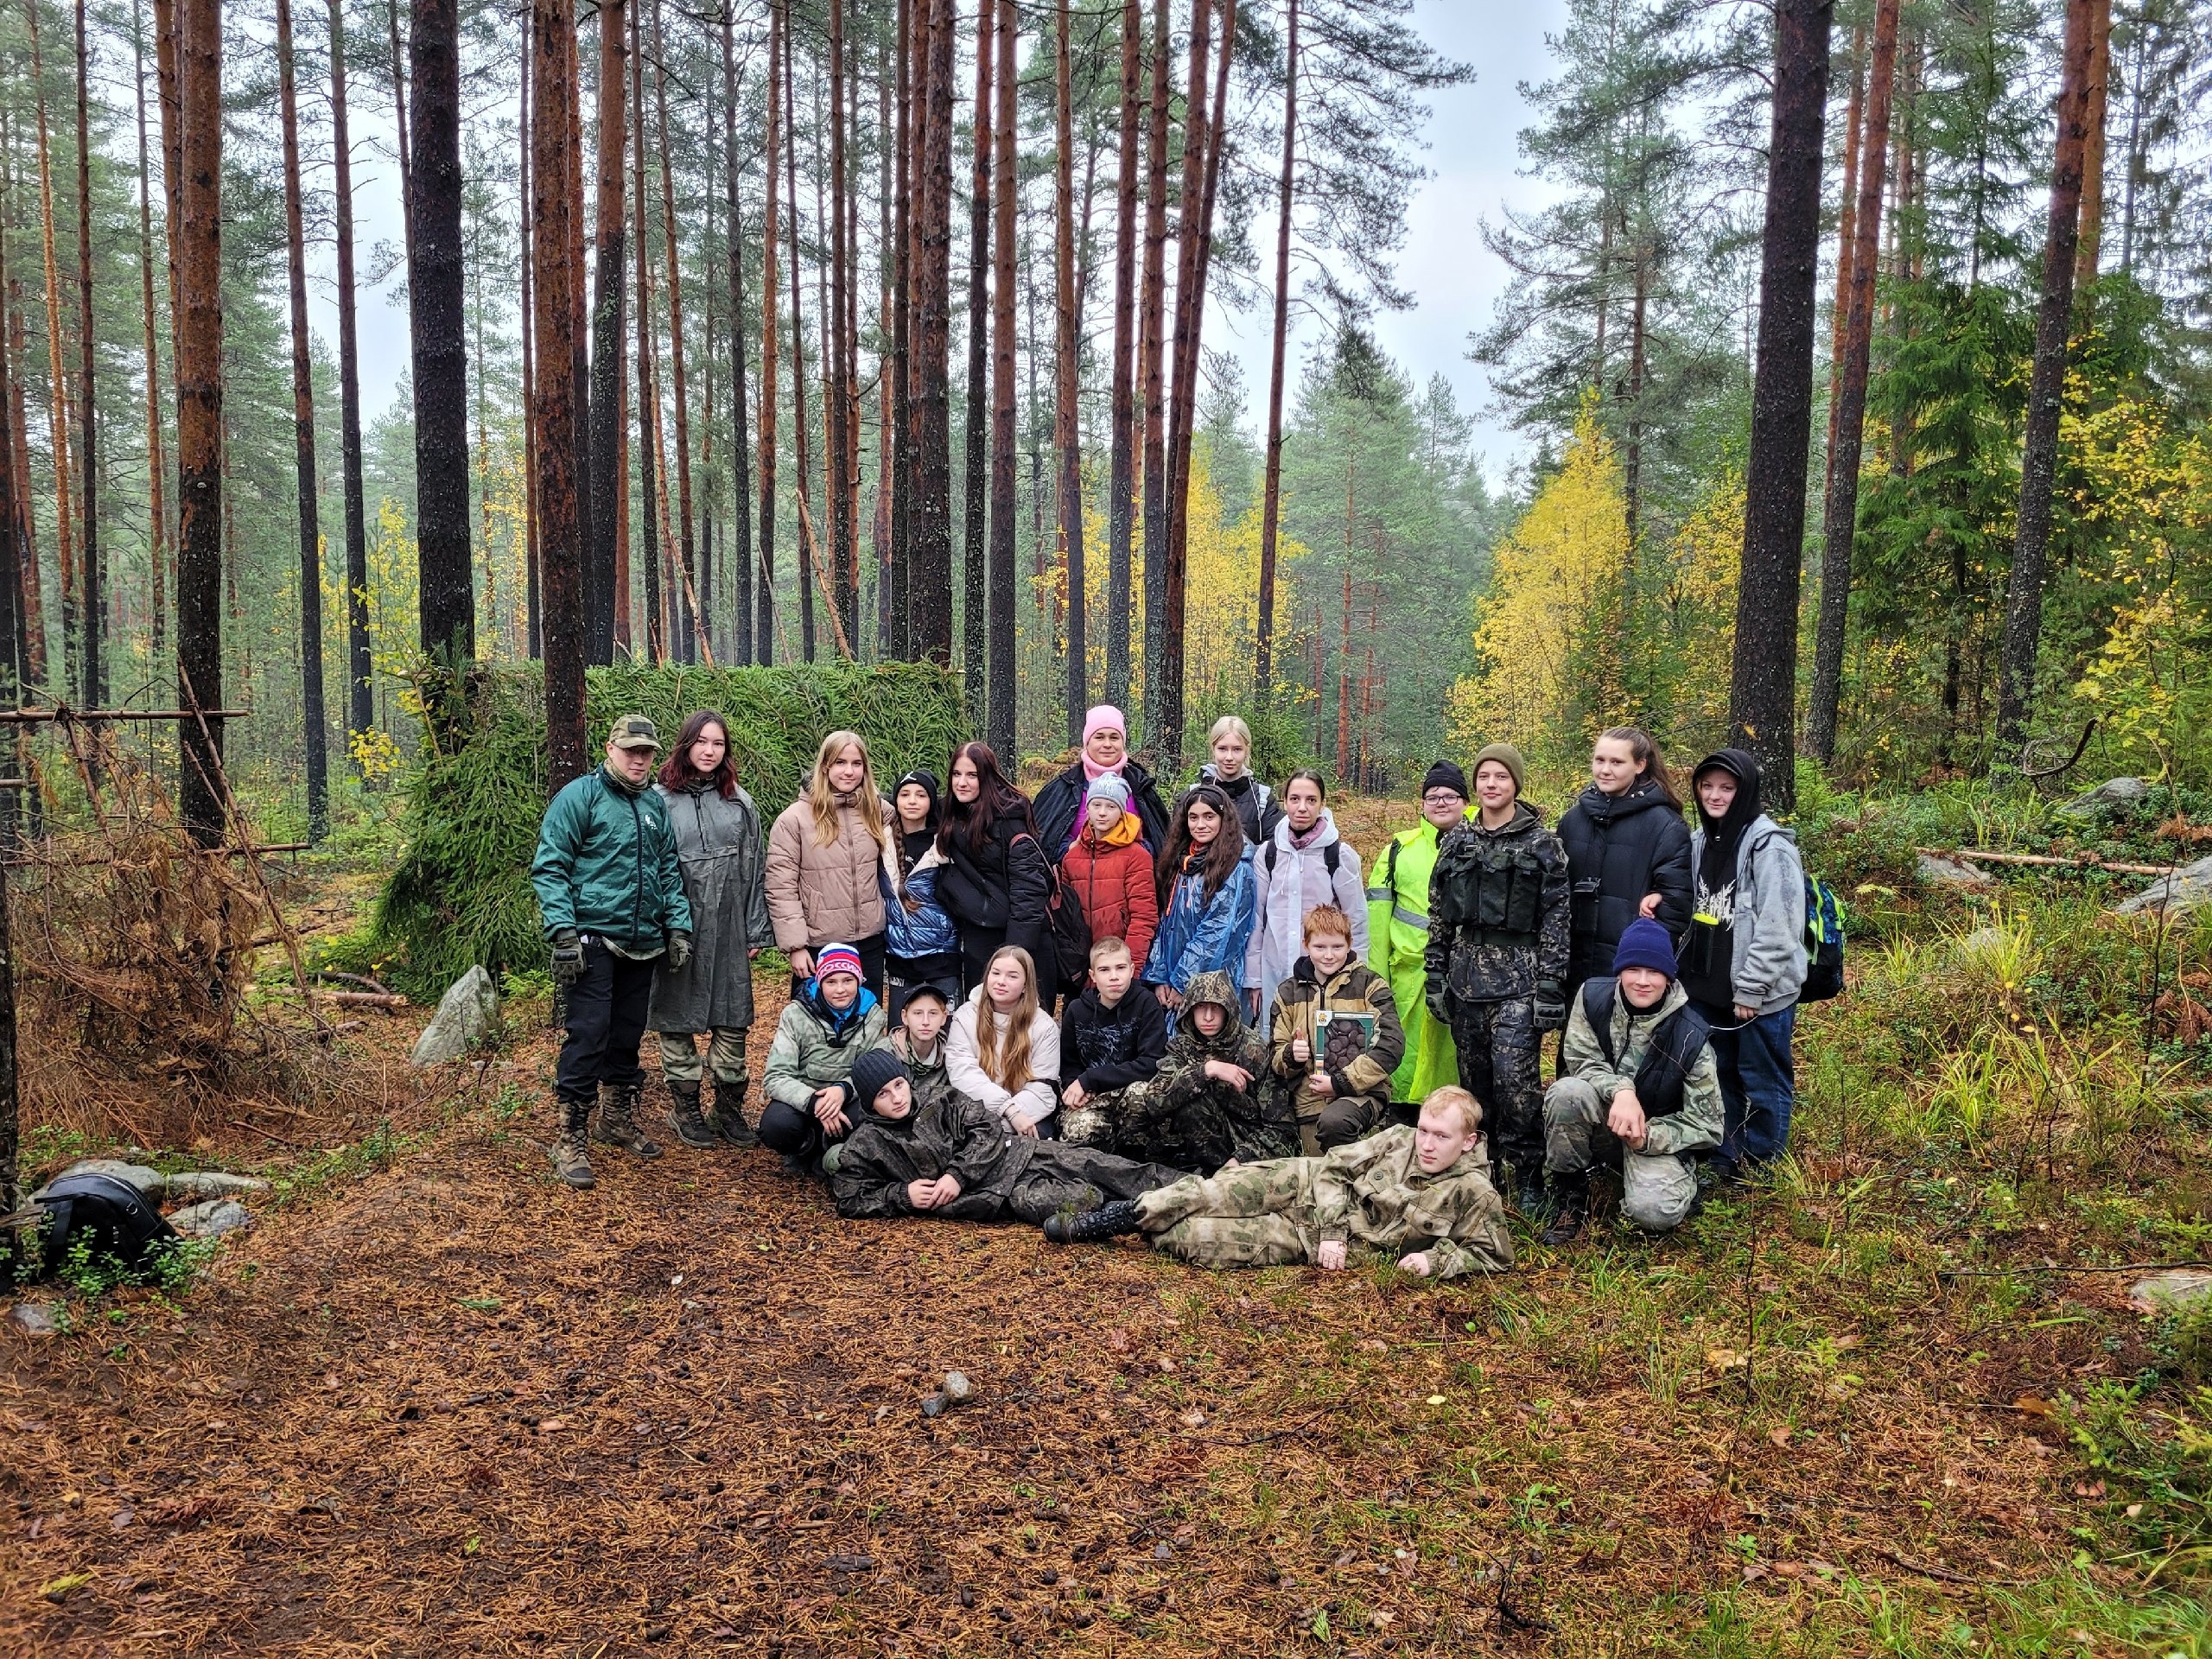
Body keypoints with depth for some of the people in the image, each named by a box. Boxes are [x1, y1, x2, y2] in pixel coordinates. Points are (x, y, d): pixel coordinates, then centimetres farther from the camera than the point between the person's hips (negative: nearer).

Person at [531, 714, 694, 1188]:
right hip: (593, 938, -6)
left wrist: (678, 925, 8)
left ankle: (618, 1119, 31)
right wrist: (563, 931, -18)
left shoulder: (655, 805, 12)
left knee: (628, 1035, 15)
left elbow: (669, 870, 18)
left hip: (643, 943, 6)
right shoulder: (580, 796, -6)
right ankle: (571, 1140, 1)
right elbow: (549, 867, -10)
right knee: (588, 1035, -8)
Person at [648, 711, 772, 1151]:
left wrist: (756, 931, 5)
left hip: (728, 929, 3)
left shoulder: (740, 802, 9)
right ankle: (684, 1107, 20)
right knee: (677, 1019, 7)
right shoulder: (660, 799, -2)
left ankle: (730, 1109, 18)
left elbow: (754, 869, 9)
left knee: (733, 1020, 6)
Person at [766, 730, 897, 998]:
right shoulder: (794, 818, -9)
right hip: (818, 946, -3)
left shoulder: (877, 812, 4)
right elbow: (781, 889, -9)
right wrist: (795, 945, -11)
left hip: (871, 943, 3)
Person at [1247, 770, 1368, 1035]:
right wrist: (1253, 978, 7)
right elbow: (1255, 918, 8)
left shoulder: (1340, 855, -3)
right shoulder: (1268, 853, 4)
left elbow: (1357, 920, 1)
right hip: (1275, 972, 3)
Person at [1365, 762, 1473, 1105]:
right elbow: (1377, 914, 7)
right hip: (1411, 971, 1)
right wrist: (1376, 976, 3)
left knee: (1459, 1057, 5)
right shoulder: (1400, 849, 8)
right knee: (1409, 1057, 5)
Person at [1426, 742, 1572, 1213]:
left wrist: (1551, 985, -9)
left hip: (1518, 980, -4)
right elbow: (1439, 914, 12)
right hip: (1465, 976, 4)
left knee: (1516, 1080, -11)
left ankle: (1529, 1176, 4)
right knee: (1474, 1079, 8)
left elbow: (1555, 919, -3)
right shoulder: (1457, 841, 10)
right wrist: (1435, 975, 8)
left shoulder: (1542, 843, -1)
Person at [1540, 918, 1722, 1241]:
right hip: (1602, 1124, 2)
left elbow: (1706, 1125, -11)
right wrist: (1620, 1090, -29)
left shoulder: (1691, 1036, -17)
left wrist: (1648, 1137, -26)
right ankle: (1569, 1194, -10)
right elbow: (1582, 1059, -8)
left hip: (1658, 1136, -2)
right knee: (1567, 1092, -33)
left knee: (1656, 1212, -31)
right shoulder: (1593, 997, -12)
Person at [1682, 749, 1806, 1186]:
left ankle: (1760, 1166, 19)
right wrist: (1691, 976, 4)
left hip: (1760, 993, -7)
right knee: (1719, 1076, 17)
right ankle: (1725, 1160, 30)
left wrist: (1751, 989, -17)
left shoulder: (1769, 846, -14)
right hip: (1708, 988, 7)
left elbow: (1777, 929, -18)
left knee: (1763, 1083, 5)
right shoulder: (1701, 841, 9)